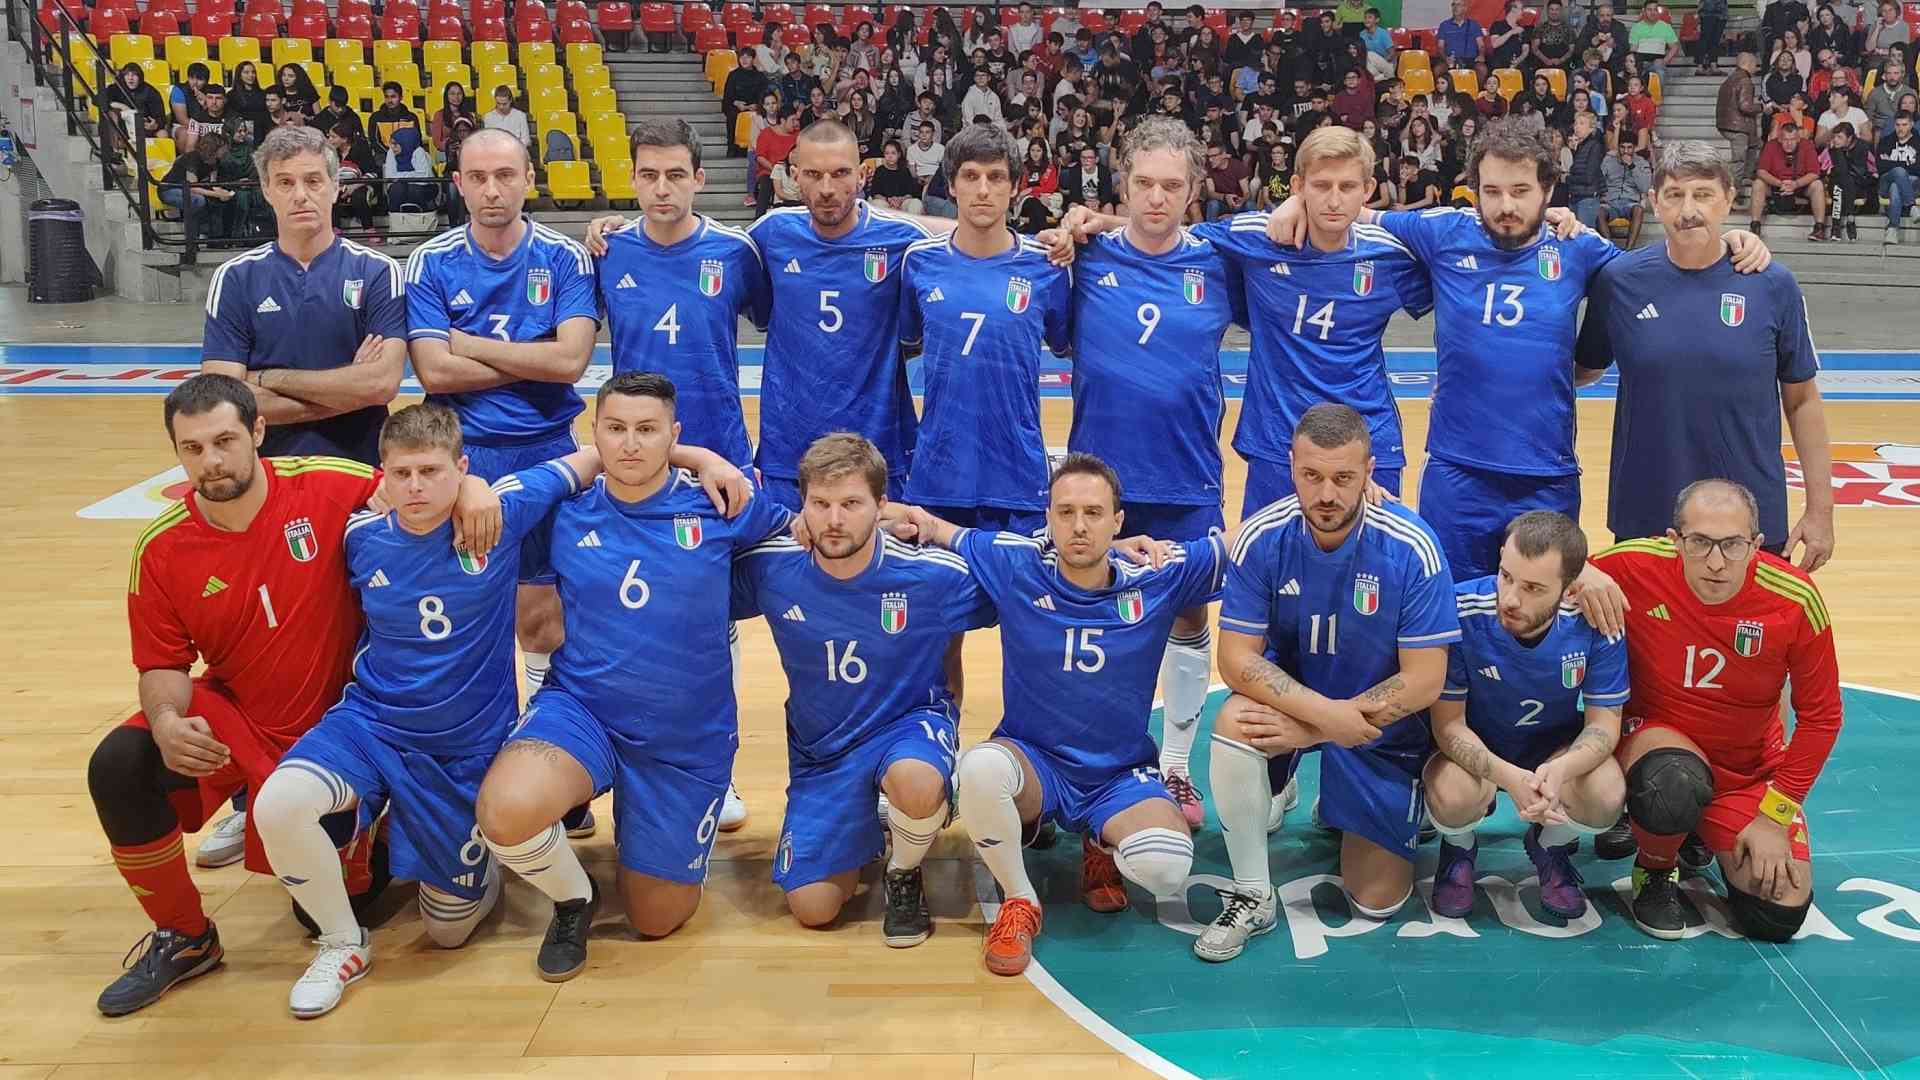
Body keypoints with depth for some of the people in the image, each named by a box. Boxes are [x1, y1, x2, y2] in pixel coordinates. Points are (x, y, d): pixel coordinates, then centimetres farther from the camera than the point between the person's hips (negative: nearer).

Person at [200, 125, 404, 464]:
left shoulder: (379, 272, 2)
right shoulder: (234, 277, 6)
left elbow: (383, 383, -10)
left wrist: (270, 379, -4)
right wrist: (347, 394, -7)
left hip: (360, 464, -1)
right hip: (268, 468, 1)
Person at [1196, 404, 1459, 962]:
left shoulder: (1412, 548, -24)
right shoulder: (1262, 538, -20)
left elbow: (1424, 682, -21)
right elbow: (1237, 660, -18)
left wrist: (1311, 730, -25)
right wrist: (1327, 713, -33)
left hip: (1383, 724, 0)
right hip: (1290, 696, 1)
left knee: (1377, 902, 1)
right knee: (1234, 725, -35)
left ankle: (1338, 813, 35)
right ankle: (1252, 898, -15)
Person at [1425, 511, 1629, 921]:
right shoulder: (1461, 610, -29)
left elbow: (1604, 721, -15)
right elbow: (1448, 722, -21)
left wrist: (1561, 770, -39)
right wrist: (1509, 777, -40)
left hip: (1556, 748, 2)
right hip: (1473, 749, -2)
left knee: (1607, 796, -28)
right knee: (1453, 796, -34)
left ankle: (1549, 846, 11)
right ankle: (1459, 849, 7)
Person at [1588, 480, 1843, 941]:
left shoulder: (1795, 600, -20)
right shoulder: (1632, 567, -24)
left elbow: (1820, 717, -7)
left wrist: (1774, 815, -7)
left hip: (1749, 770, 3)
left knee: (1780, 916, -8)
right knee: (1675, 785, -40)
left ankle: (1707, 837, 27)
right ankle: (1654, 872, -2)